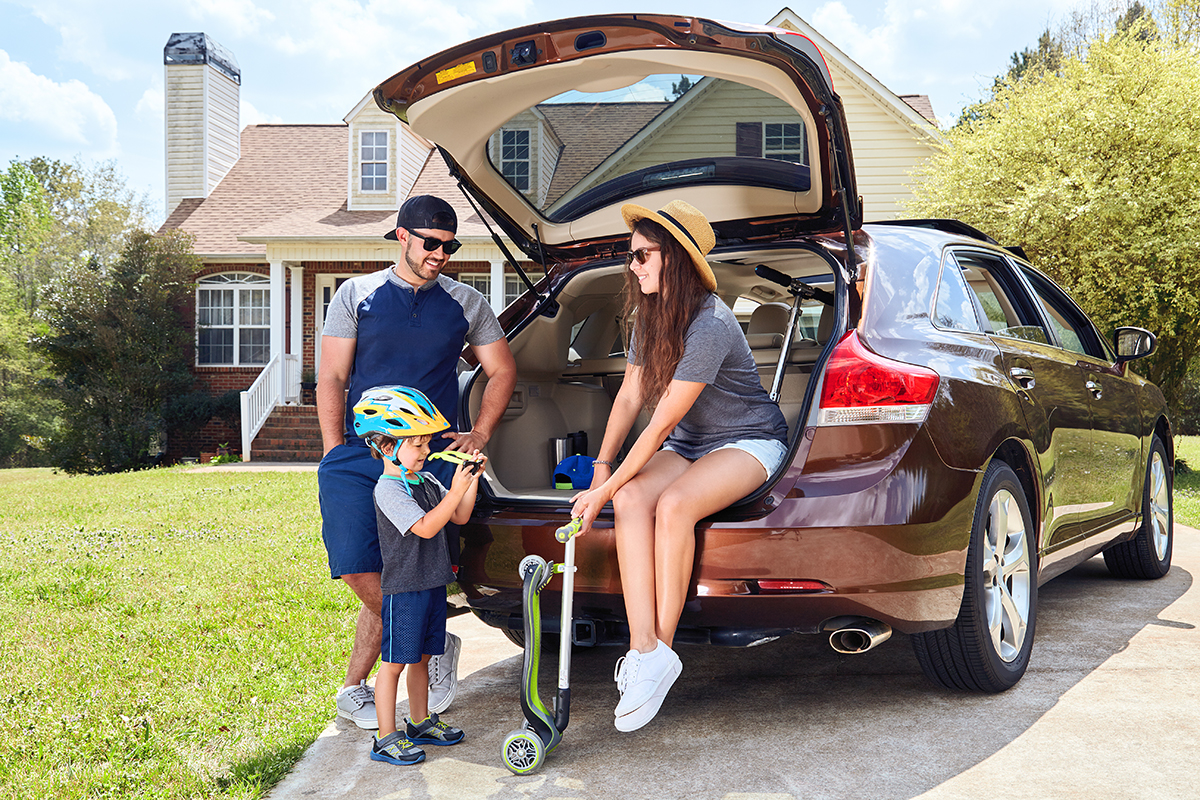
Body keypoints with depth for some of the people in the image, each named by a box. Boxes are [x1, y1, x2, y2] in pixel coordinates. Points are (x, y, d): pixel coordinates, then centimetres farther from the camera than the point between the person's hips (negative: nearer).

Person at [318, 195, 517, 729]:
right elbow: (332, 378, 7)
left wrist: (480, 434, 9)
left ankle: (354, 689, 14)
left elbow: (502, 371, 22)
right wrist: (335, 453, -1)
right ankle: (435, 646, 9)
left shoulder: (466, 304, 14)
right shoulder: (356, 294, 10)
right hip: (361, 453, 0)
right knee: (360, 570, -14)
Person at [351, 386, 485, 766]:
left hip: (432, 584, 8)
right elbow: (425, 527, -24)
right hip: (403, 589, -8)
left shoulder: (426, 481, 11)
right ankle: (386, 738, 5)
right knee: (394, 662, -1)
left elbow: (459, 517, 13)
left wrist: (472, 478, 1)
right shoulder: (388, 490, -16)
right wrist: (456, 490, -26)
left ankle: (420, 722, 31)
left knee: (422, 656, 18)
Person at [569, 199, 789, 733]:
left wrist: (604, 490, -23)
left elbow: (660, 425, -26)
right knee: (631, 500, -25)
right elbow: (630, 396, 7)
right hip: (686, 446, 7)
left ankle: (662, 644, -22)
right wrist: (602, 466, -5)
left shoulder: (709, 327, -26)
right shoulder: (648, 317, 2)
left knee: (673, 504, -35)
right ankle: (644, 649, -31)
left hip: (748, 442, -7)